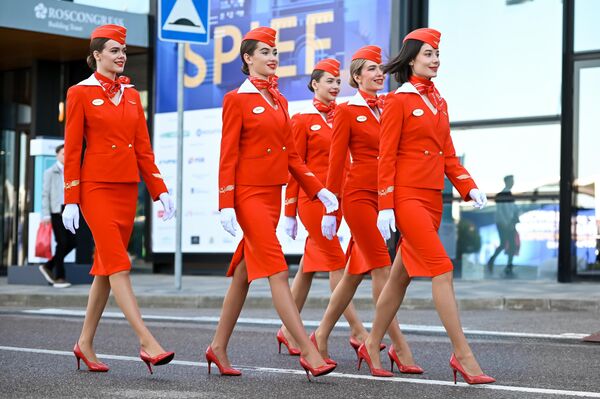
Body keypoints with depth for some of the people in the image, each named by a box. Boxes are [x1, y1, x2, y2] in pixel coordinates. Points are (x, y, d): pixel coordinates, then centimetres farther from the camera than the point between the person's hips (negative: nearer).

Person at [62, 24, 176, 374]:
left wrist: (160, 190, 4)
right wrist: (71, 201, -9)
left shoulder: (132, 95, 13)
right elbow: (72, 150, -4)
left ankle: (85, 343, 18)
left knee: (106, 267, 8)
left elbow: (143, 148, 12)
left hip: (128, 187, 6)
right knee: (118, 265, -13)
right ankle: (147, 342, -20)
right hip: (96, 187, -6)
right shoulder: (81, 93, -3)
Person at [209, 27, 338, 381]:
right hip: (249, 194, -8)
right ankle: (308, 351, -15)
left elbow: (291, 154, 15)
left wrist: (318, 190, 7)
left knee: (246, 273, 11)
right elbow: (228, 156, -10)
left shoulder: (279, 100, 13)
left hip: (273, 195, 8)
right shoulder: (237, 99, -7)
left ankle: (219, 348, 20)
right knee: (278, 271, -12)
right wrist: (226, 205, -16)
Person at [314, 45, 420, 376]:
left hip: (384, 197, 7)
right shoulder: (346, 111, -3)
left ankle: (321, 339, 21)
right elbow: (336, 162, -5)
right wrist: (330, 209, -7)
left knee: (356, 271, 10)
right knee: (382, 270, -9)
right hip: (359, 195, -7)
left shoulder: (388, 109, 13)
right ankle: (399, 346, -6)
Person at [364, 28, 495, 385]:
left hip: (432, 200, 8)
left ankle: (372, 345, 23)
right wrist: (385, 207, -13)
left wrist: (468, 187, 2)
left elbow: (447, 153, 17)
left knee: (403, 274, 12)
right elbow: (386, 157, -8)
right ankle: (462, 354, -14)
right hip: (407, 197, -8)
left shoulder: (440, 103, 15)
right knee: (442, 270, -14)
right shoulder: (398, 101, -5)